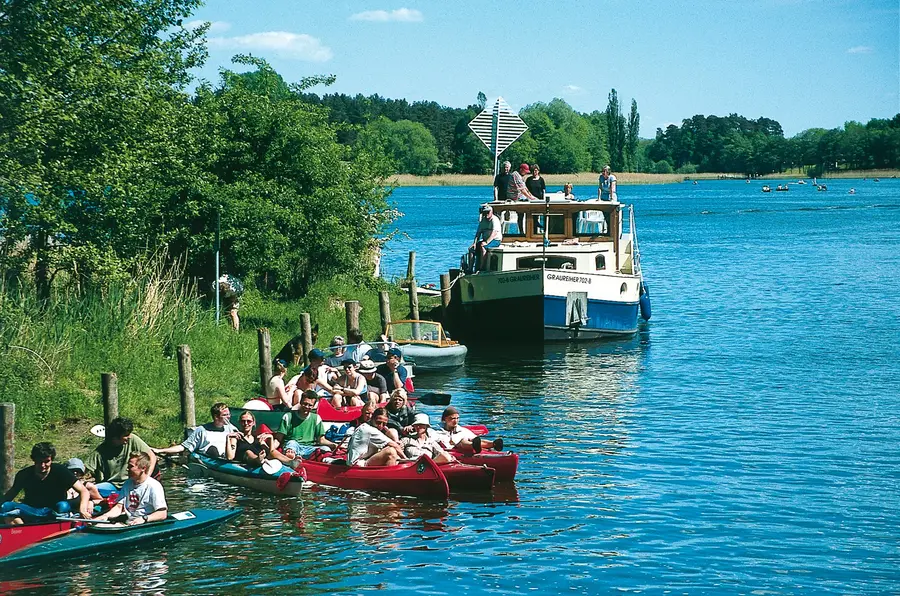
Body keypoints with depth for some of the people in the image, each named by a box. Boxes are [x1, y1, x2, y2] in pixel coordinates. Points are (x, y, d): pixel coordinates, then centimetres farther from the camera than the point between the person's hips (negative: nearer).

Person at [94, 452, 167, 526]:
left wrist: (144, 519, -27)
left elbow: (163, 514, -14)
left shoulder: (154, 486, -8)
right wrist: (106, 516, -3)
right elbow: (119, 507, 16)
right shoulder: (128, 483, 16)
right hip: (128, 524, 6)